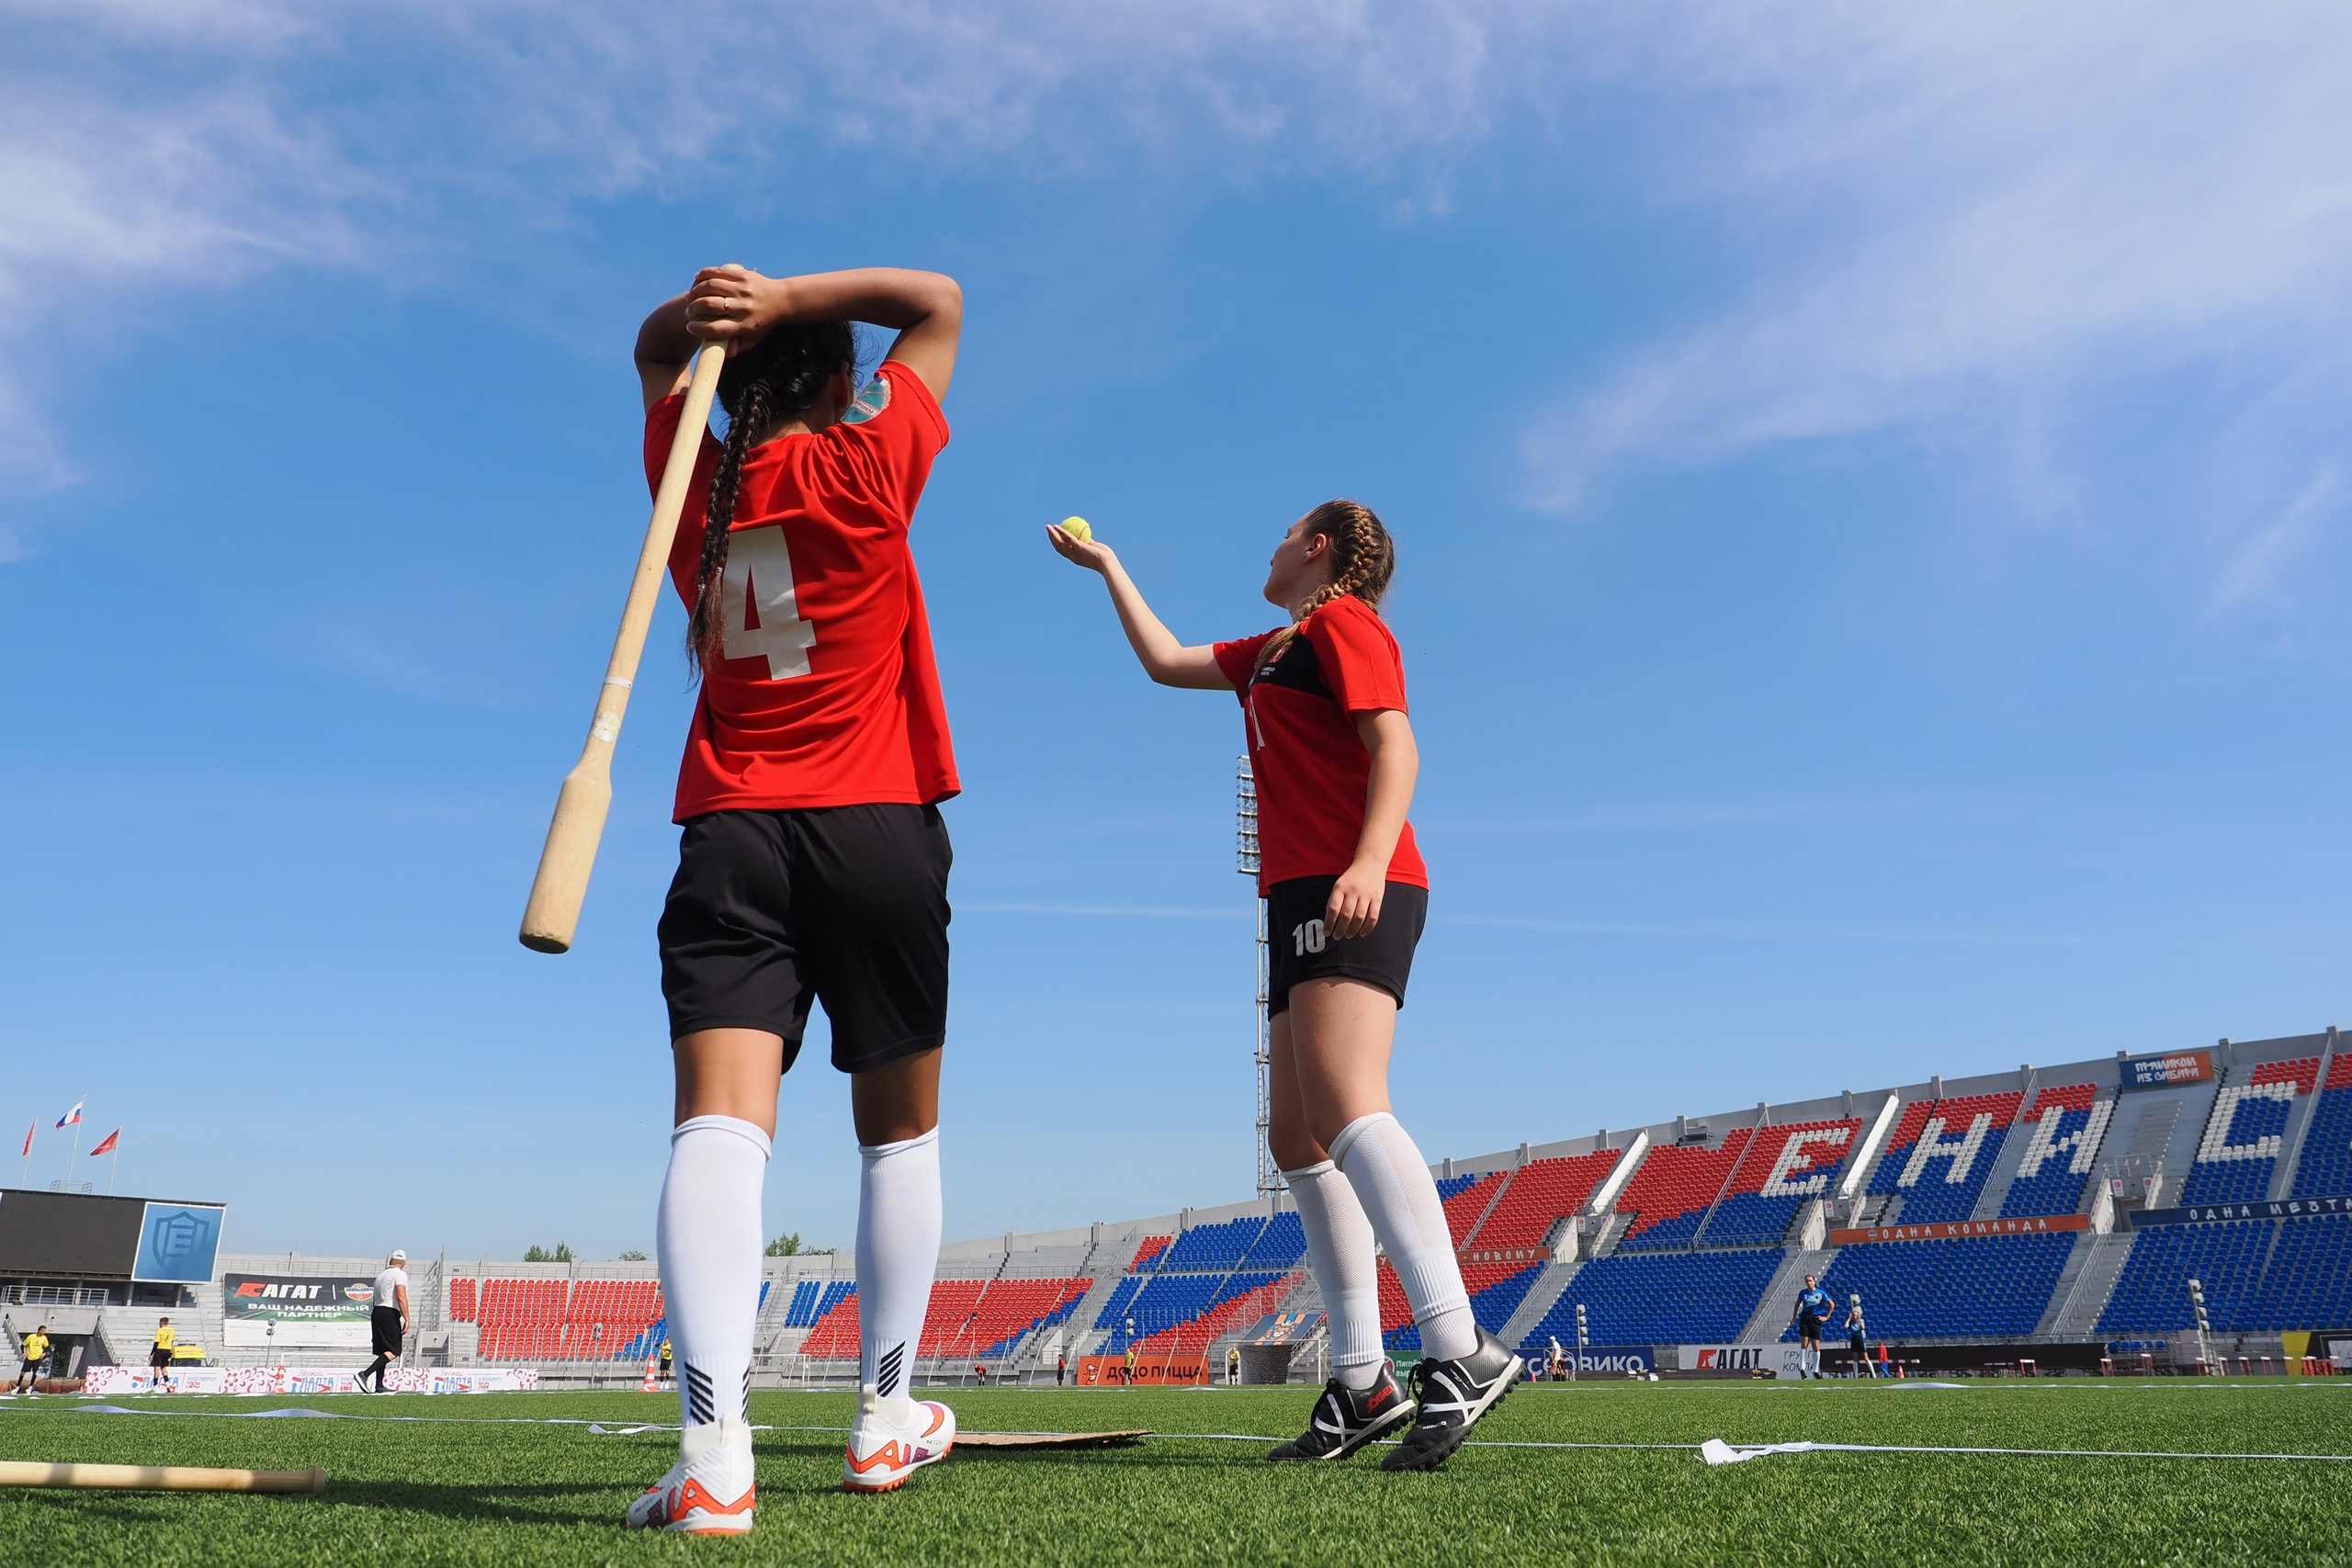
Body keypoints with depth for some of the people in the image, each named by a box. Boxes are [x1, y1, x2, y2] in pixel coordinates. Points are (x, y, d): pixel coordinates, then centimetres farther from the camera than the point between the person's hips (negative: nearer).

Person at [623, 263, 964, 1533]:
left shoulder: (689, 479, 10)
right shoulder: (864, 466, 0)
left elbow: (655, 349, 30)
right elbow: (939, 301, 12)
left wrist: (704, 311, 8)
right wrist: (786, 297, 3)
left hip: (729, 836, 2)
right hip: (880, 832, -2)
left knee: (719, 1123, -12)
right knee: (900, 1131, 12)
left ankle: (713, 1449, -27)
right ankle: (884, 1416, 20)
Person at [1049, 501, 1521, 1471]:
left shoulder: (1342, 621, 1)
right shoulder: (1272, 651, 29)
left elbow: (1396, 746, -13)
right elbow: (1164, 661, 40)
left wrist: (1367, 863, -28)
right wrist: (1106, 564, 47)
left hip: (1353, 897, -10)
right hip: (1305, 905, 10)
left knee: (1344, 1110, -26)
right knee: (1297, 1137, 4)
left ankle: (1460, 1353, -33)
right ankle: (1362, 1384, 5)